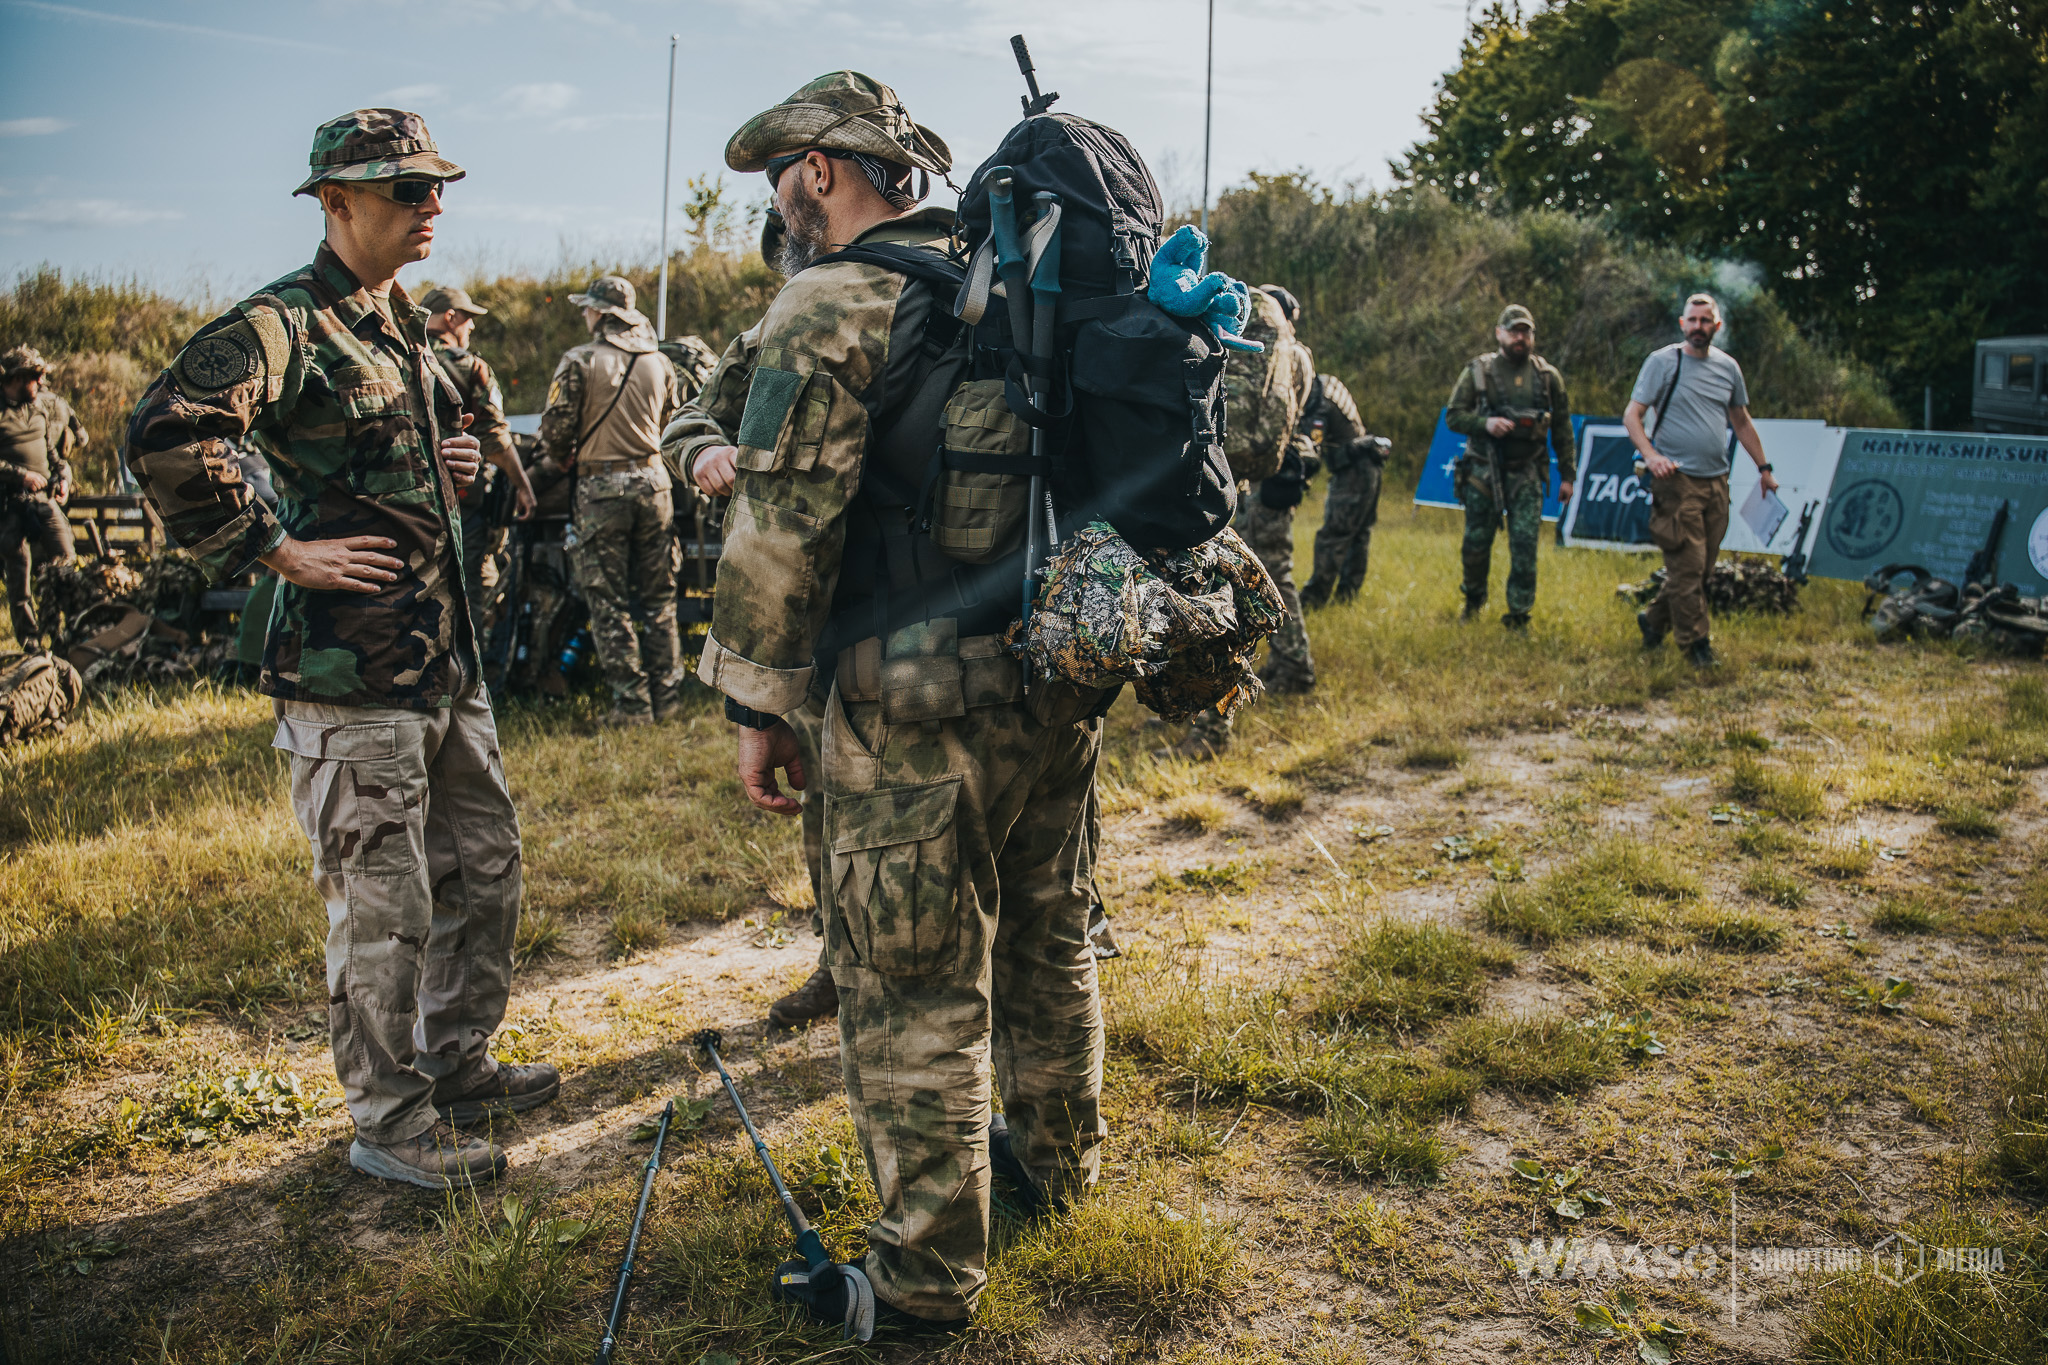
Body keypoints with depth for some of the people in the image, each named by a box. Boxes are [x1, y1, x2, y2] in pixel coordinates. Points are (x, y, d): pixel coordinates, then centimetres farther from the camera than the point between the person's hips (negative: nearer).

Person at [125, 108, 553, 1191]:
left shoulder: (405, 326, 16)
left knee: (485, 864, 17)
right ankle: (391, 1125, 17)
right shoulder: (284, 323, -12)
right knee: (383, 903, 1)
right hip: (353, 667, -9)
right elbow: (164, 436, -25)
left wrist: (453, 464, 11)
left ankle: (457, 1064, 35)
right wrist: (280, 550, -21)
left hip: (446, 655, 9)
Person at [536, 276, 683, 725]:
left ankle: (631, 702, 1)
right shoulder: (659, 362, 8)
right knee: (658, 598, 12)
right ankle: (664, 697, 14)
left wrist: (553, 462, 15)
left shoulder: (580, 361, -5)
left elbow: (556, 428, -5)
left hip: (601, 488, -4)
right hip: (653, 483, 4)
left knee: (608, 603, 2)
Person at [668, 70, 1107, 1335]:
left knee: (915, 991, 3)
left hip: (921, 703, -8)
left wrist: (759, 707, -7)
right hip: (1065, 675, 8)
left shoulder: (831, 307, -10)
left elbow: (781, 530, -15)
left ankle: (927, 1276, 15)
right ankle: (1058, 1153, 42)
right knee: (1048, 935, 23)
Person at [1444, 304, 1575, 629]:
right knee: (1476, 542, 8)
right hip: (1483, 471, 0)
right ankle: (1474, 600, 33)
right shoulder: (1477, 371, 0)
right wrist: (1485, 423, -19)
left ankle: (1519, 615, 2)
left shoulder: (1548, 376, 3)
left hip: (1526, 474, 0)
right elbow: (1453, 416, 0)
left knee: (1525, 544, -7)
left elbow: (1562, 430, 8)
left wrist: (1567, 476, 6)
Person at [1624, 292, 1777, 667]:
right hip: (1677, 479, -6)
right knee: (1687, 566, -8)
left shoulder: (1728, 367, 13)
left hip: (1717, 481, 6)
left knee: (1703, 565, 8)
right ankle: (1696, 642, 1)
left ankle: (1654, 620, 24)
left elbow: (1741, 422, 23)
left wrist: (1764, 467, 22)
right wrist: (1650, 454, -22)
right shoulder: (1662, 362, -2)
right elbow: (1631, 415, -6)